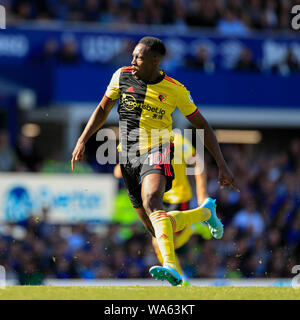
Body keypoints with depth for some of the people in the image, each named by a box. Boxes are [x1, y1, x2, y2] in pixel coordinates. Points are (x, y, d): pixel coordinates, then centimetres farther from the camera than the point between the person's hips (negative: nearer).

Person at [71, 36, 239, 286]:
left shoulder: (175, 90, -4)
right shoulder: (122, 76, 4)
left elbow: (201, 125, 4)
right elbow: (103, 110, 17)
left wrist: (222, 165, 1)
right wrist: (82, 141, 5)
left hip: (157, 152, -5)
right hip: (128, 157, 5)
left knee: (151, 201, -36)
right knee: (158, 230, 6)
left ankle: (171, 267, -48)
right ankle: (205, 212, 35)